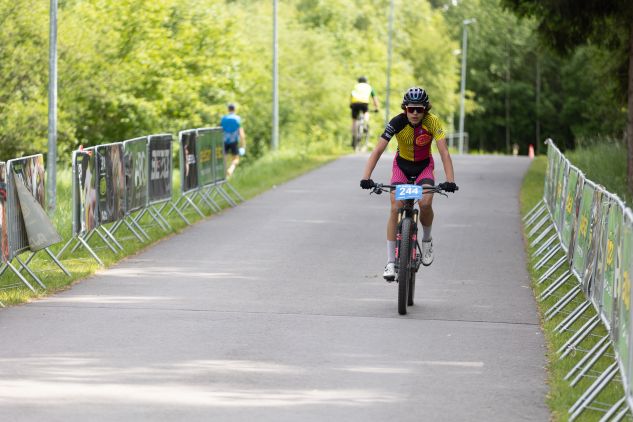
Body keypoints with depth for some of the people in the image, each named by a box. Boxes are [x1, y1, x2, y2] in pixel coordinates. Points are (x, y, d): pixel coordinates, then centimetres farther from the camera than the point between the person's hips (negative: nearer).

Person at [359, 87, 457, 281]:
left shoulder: (432, 122, -25)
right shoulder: (397, 123, -25)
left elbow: (444, 152, -30)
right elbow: (377, 151, -29)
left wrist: (450, 180, -44)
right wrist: (366, 178, -42)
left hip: (424, 166, 0)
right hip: (402, 165, 0)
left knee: (425, 203, -27)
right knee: (395, 208, -18)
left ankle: (427, 239, 3)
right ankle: (391, 261, -11)